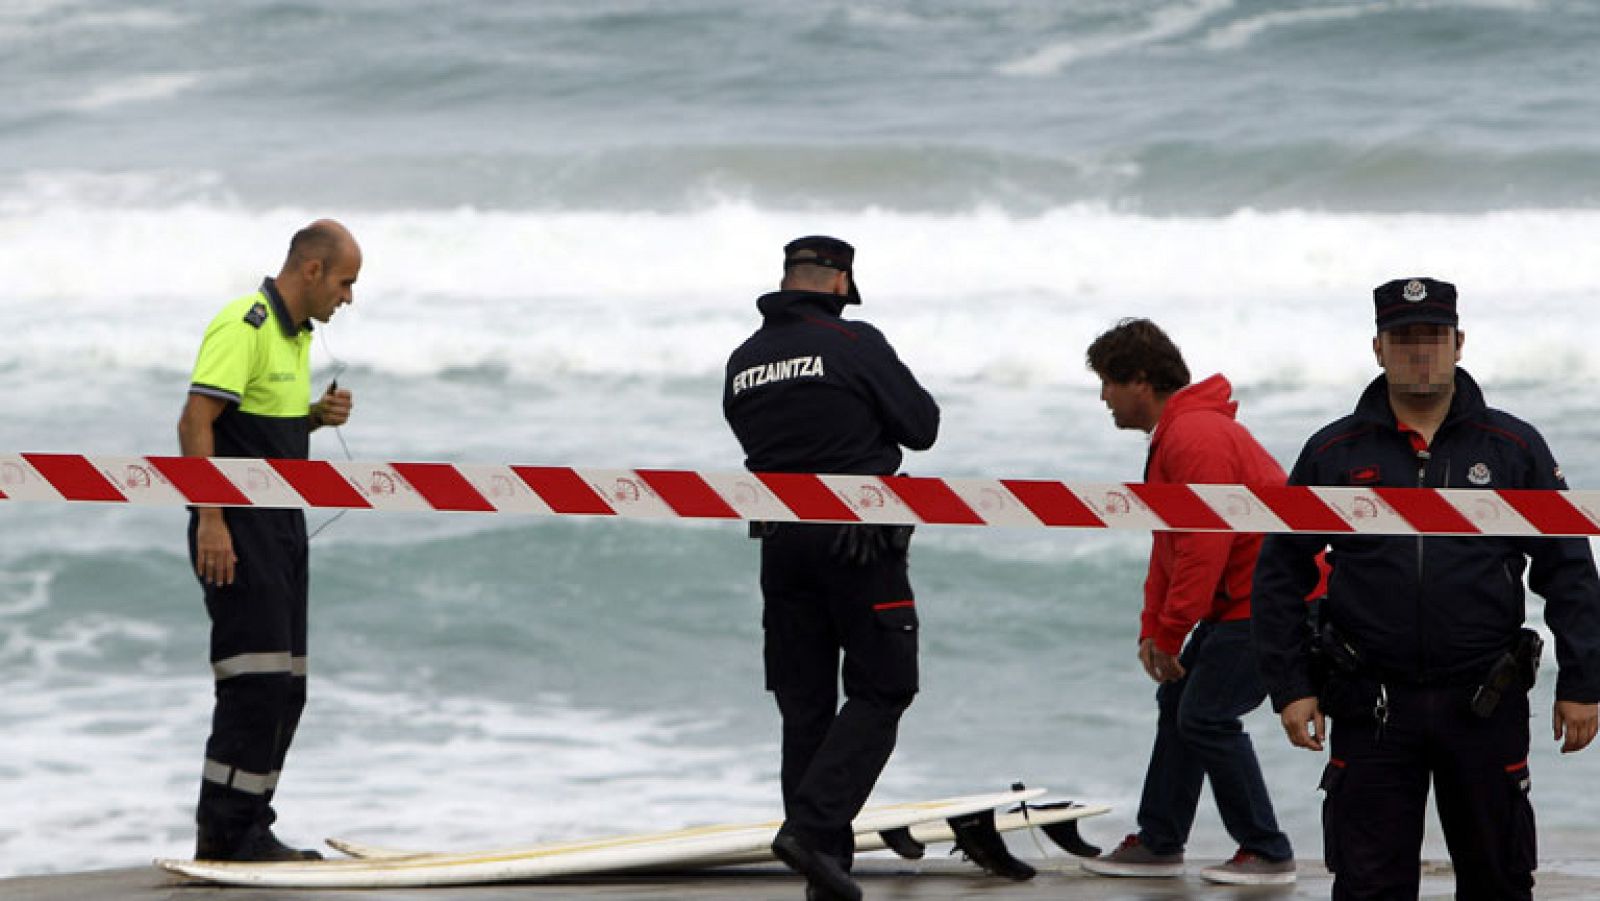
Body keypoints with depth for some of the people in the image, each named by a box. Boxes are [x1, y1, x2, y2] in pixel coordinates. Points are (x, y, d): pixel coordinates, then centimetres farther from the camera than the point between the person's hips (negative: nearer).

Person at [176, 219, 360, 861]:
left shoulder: (295, 335, 16)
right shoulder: (243, 327, -15)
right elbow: (196, 424, -20)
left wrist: (318, 416, 6)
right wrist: (211, 520, -25)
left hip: (282, 523, 10)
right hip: (237, 526, -10)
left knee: (285, 686, 9)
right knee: (257, 678, -12)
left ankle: (249, 826, 14)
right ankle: (223, 830, -8)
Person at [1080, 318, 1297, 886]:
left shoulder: (1196, 438, -21)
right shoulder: (1173, 435, 15)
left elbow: (1205, 545, -25)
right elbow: (1170, 541, 18)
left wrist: (1169, 632, -18)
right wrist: (1152, 629, 11)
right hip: (1239, 601, 11)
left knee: (1206, 716, -10)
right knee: (1178, 702, 14)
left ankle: (1268, 854, -2)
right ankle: (1158, 844, 22)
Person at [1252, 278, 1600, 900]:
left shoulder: (1515, 448, 5)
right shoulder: (1333, 452, 5)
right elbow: (1279, 572, 8)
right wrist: (1290, 687, 0)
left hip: (1485, 708, 0)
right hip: (1370, 707, 0)